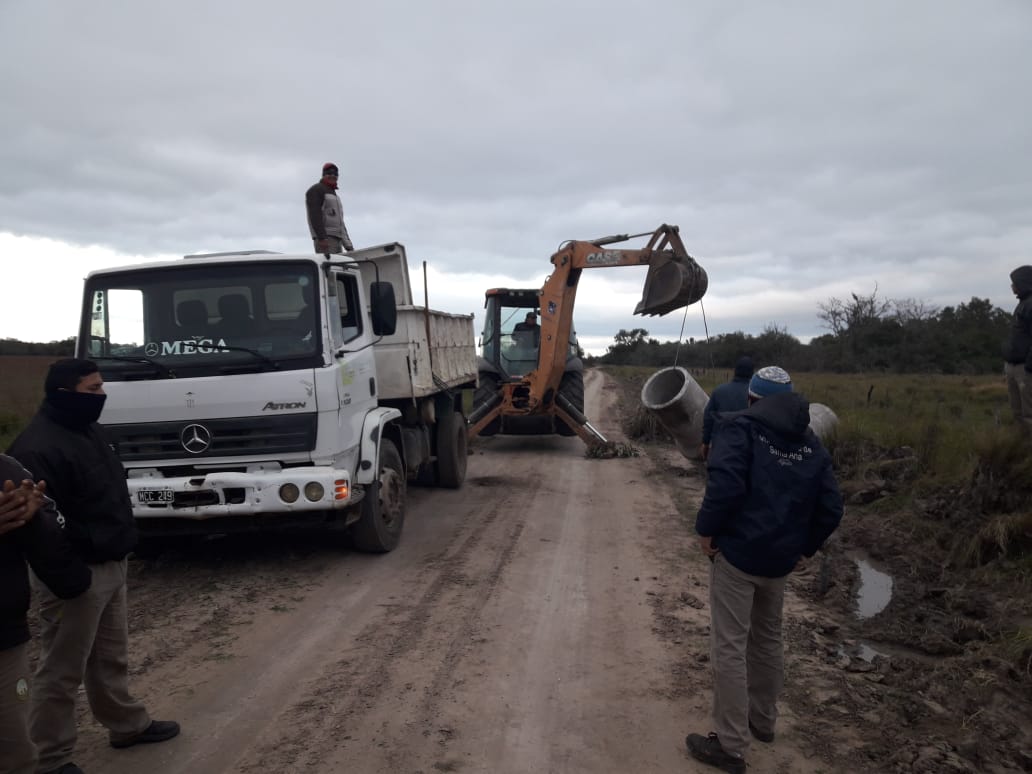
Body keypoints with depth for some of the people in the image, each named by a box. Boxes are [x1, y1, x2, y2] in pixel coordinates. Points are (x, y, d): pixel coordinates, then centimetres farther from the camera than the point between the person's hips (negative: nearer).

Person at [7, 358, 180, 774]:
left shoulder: (85, 428, 9)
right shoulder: (39, 447, -23)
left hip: (110, 565, 10)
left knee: (111, 656, 23)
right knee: (62, 671, 5)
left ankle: (128, 724, 39)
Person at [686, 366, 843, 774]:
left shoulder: (742, 427, -9)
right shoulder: (811, 444, 9)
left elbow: (725, 484, -24)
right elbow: (831, 508, 7)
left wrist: (706, 529, -12)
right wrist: (804, 546, 17)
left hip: (737, 554, -6)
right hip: (780, 560, 7)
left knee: (730, 647, 0)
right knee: (768, 639, 24)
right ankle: (763, 719, 39)